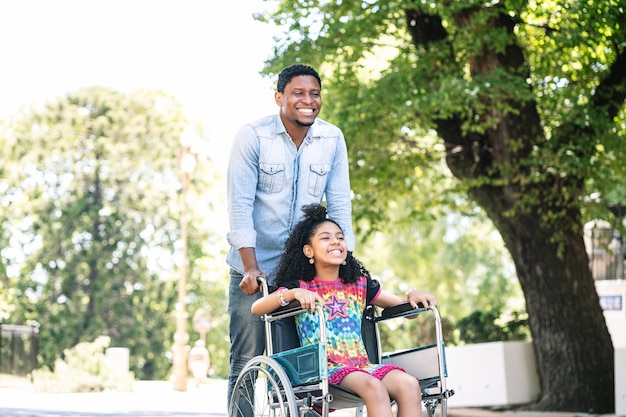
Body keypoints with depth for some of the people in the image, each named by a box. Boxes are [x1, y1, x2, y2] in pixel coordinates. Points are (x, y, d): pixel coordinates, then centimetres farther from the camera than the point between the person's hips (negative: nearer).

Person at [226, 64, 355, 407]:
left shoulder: (333, 139, 1)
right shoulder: (252, 136, -8)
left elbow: (340, 204, 3)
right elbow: (239, 203, -12)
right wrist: (251, 268, -18)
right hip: (254, 268, -3)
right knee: (246, 362, -1)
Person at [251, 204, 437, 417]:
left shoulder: (360, 285, 19)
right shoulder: (300, 287, 7)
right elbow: (256, 308, -8)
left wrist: (413, 296, -1)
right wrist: (293, 293, -23)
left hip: (362, 365, 4)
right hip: (325, 368, -4)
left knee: (409, 384, -27)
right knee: (374, 386, -35)